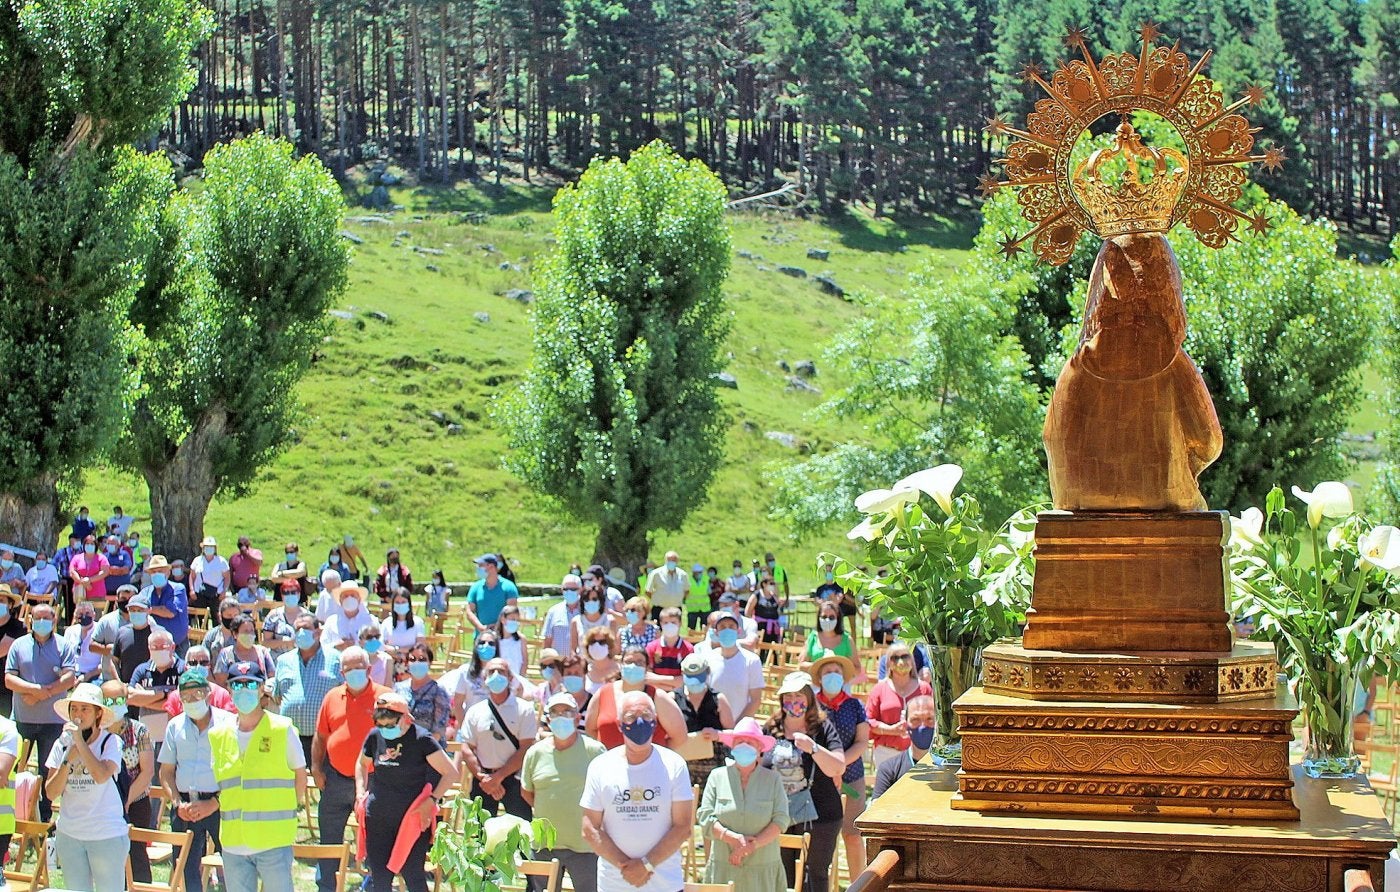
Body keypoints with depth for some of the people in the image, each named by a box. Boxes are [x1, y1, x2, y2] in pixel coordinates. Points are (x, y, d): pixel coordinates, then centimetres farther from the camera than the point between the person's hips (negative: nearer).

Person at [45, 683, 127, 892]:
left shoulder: (111, 742, -8)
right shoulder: (62, 744, 4)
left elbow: (101, 775, -27)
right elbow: (51, 793, 0)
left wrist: (80, 740, -23)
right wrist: (68, 760, -14)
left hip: (107, 834, -5)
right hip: (69, 834, 5)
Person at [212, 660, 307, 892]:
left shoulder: (282, 729, -3)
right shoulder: (218, 735, 8)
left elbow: (300, 777, 5)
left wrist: (281, 813, 2)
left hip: (274, 841, -4)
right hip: (233, 844, 4)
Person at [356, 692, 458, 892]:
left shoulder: (421, 739, -11)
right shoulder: (375, 737, 2)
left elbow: (451, 773, -8)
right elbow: (362, 764, 22)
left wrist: (431, 801, -15)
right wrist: (361, 793, 9)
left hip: (412, 818, -5)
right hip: (378, 818, 5)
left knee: (412, 875, -6)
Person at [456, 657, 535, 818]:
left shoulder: (524, 709, 1)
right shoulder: (475, 712, 9)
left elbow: (525, 750, -5)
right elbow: (467, 750, 5)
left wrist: (498, 777, -10)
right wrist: (483, 778, -8)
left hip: (513, 778, -2)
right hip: (482, 782, 2)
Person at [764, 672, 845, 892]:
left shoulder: (823, 728, -2)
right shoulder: (771, 730, 8)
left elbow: (838, 769, -12)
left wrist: (813, 748, -25)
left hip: (817, 816, -3)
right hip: (777, 817, 3)